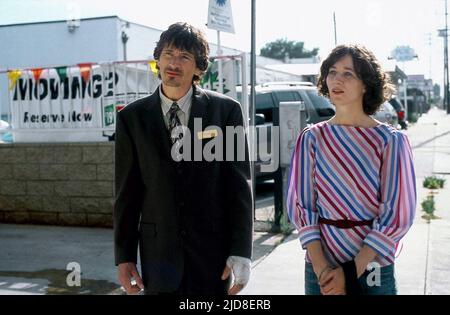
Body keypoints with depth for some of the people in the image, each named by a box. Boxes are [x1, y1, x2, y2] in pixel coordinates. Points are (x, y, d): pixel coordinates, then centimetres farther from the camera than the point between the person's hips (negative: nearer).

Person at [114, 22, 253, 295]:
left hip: (214, 249, -1)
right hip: (158, 251, 1)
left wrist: (241, 251, -6)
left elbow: (239, 185, -2)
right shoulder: (132, 117, 2)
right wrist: (124, 256, 3)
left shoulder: (226, 110, -2)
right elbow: (127, 191, 4)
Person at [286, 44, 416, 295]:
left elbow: (397, 214, -9)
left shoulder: (391, 141, -7)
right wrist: (322, 270, -12)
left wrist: (351, 271, -13)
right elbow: (302, 206, -2)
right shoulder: (312, 138, -2)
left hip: (374, 272, -1)